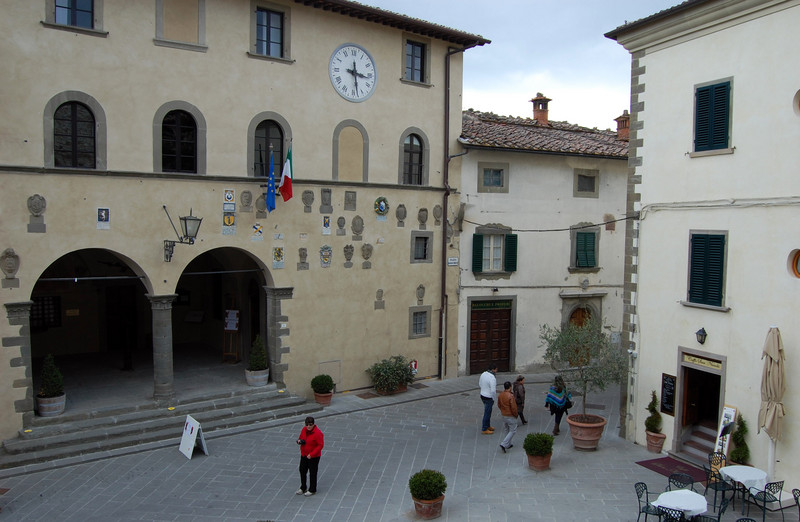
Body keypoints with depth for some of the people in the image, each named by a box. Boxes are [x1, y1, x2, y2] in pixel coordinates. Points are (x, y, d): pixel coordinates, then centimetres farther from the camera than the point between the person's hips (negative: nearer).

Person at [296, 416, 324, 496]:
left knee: (312, 473, 6)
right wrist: (299, 441, -11)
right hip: (304, 455, 7)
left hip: (314, 457, -7)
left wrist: (311, 454, -24)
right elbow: (301, 438, 15)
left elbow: (320, 445, -22)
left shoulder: (318, 433, -24)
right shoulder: (304, 430, -3)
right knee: (302, 471, 16)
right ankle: (303, 488, 35)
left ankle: (312, 490, 24)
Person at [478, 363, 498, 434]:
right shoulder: (492, 378, -26)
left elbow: (480, 384, 13)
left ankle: (487, 426, 36)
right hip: (488, 398, -9)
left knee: (488, 412, 23)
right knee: (487, 413, 4)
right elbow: (493, 391, -26)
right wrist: (494, 399, -10)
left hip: (482, 395, 9)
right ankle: (484, 429, 15)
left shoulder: (483, 374, 0)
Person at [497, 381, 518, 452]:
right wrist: (515, 415, -6)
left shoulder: (500, 395, -2)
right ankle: (503, 444, -5)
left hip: (504, 415, 7)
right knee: (512, 431, 5)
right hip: (511, 416, -7)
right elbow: (513, 407, -22)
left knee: (506, 430, 20)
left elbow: (499, 405, 8)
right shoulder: (511, 396, -24)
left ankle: (508, 444, 30)